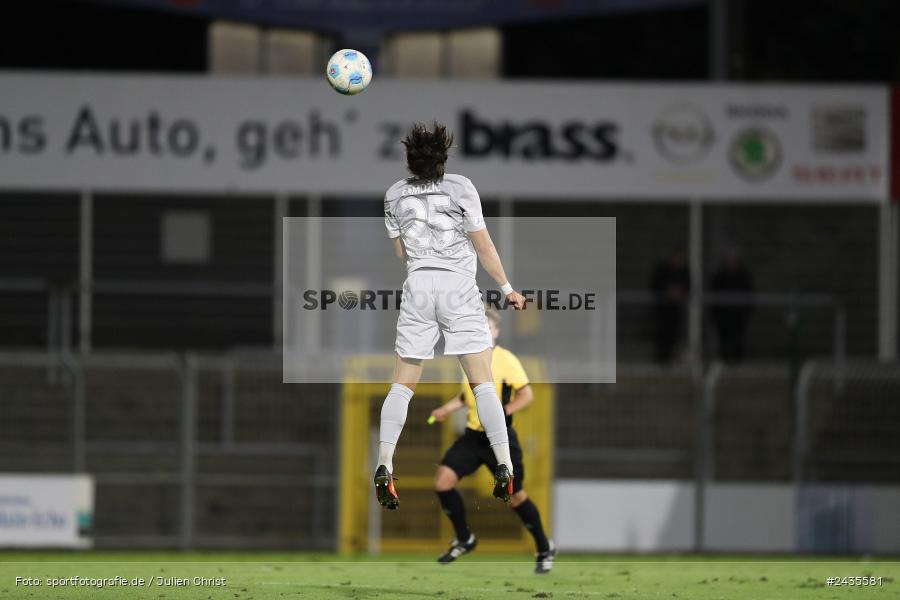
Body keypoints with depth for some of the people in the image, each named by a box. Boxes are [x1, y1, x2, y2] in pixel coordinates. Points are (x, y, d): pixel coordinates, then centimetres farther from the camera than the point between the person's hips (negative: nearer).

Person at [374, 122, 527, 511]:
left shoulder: (395, 195, 5)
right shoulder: (460, 187, -4)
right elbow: (483, 245, -3)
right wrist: (507, 289, 6)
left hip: (417, 287, 2)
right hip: (460, 289, -2)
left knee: (403, 383, 6)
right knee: (483, 382, 1)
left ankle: (384, 467, -8)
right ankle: (505, 467, -7)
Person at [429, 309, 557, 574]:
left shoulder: (506, 360, -13)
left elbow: (527, 395, -17)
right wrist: (447, 409, 10)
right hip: (473, 435, 6)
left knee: (516, 497, 2)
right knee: (443, 481, -10)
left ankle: (545, 550, 23)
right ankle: (464, 540, 9)